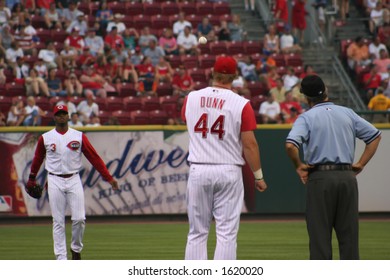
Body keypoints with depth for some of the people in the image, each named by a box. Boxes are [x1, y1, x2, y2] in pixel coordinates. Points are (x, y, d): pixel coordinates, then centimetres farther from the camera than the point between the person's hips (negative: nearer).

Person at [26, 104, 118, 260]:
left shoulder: (79, 136, 2)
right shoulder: (45, 138, 4)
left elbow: (94, 157, 0)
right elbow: (37, 159, 18)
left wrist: (108, 177, -5)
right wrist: (31, 180, 25)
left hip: (74, 180, 0)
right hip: (55, 181, 0)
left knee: (79, 218, -8)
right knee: (58, 222, -1)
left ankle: (76, 249, 16)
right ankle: (61, 258, 3)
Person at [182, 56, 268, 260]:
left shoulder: (191, 98, 3)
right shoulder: (241, 104, -8)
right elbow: (249, 144, -8)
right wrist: (258, 176, 1)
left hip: (198, 171, 3)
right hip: (229, 172, -3)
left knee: (197, 233, 8)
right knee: (227, 234, 0)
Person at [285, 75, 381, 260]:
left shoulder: (307, 117, -3)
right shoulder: (347, 113, 12)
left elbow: (290, 145, -19)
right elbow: (375, 135, 14)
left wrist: (299, 166, -3)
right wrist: (360, 164, 11)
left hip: (320, 177, -4)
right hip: (348, 177, 4)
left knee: (320, 234, 0)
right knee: (349, 234, 7)